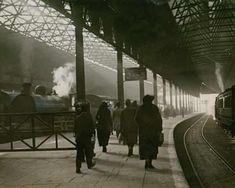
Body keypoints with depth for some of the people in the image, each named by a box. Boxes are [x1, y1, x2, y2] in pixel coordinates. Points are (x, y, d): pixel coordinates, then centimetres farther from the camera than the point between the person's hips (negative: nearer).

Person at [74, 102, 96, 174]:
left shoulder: (77, 117, 3)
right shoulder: (88, 115, -9)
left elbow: (75, 128, 8)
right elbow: (92, 126, -8)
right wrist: (91, 132, 8)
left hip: (78, 137, 4)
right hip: (86, 137, -4)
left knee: (79, 152, 6)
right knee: (89, 151, 15)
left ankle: (78, 167, -2)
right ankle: (89, 164, 30)